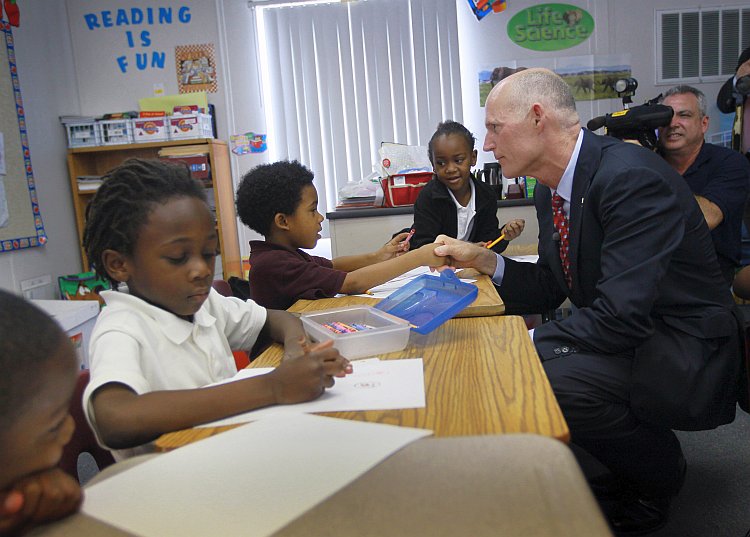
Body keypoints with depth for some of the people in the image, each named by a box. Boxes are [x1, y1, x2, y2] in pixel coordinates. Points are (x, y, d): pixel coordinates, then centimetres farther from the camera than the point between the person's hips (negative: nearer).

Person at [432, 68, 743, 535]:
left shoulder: (632, 177, -26)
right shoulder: (552, 188, 3)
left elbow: (622, 317, -32)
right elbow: (550, 289, 9)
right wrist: (483, 260, -5)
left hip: (686, 353, -9)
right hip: (624, 337, 9)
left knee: (548, 376, -30)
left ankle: (659, 471, 4)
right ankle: (633, 468, 21)